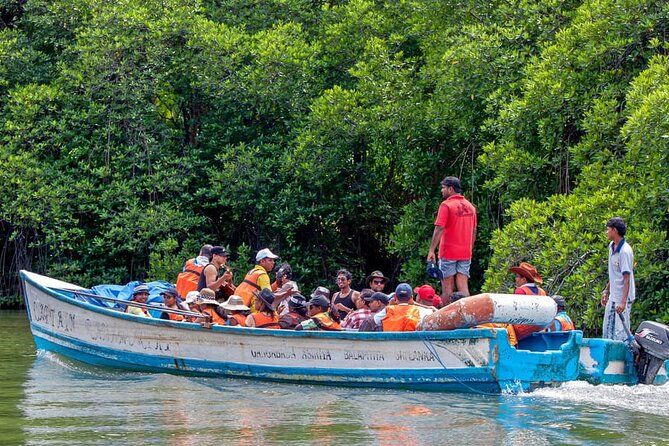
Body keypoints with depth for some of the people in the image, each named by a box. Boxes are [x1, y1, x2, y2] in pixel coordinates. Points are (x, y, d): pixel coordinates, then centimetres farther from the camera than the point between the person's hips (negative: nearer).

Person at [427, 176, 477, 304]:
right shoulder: (470, 206, 11)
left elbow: (439, 229, -15)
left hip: (448, 253, -5)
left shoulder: (446, 205, -9)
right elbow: (474, 232, 15)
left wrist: (431, 250, -14)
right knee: (463, 286, 4)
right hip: (465, 254, 5)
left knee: (447, 286, 0)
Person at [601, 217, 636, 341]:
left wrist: (623, 302, -27)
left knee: (621, 332, -8)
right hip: (613, 297, 10)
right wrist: (606, 291, 22)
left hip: (623, 298, -10)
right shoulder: (612, 247, 9)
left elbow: (627, 278, -22)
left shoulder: (625, 251, -19)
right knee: (607, 331, 14)